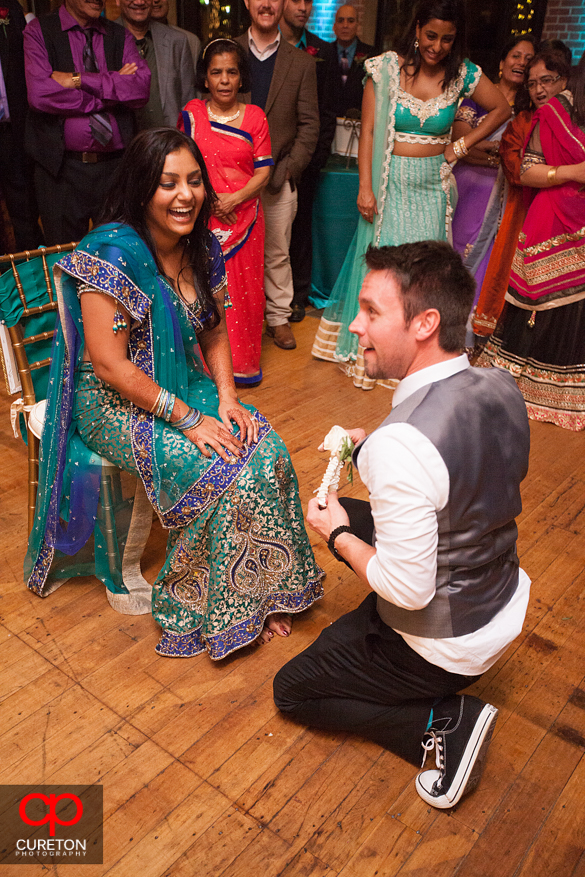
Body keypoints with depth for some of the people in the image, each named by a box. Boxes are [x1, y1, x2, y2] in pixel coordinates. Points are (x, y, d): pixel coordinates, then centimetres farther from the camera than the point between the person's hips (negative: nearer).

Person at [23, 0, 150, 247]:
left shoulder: (121, 37, 10)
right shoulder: (38, 31, 2)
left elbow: (141, 88, -7)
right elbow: (40, 93, -14)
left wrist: (79, 79, -13)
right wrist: (113, 87, -9)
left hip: (116, 165, 2)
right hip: (62, 169, -2)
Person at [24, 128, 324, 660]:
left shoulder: (202, 247, 2)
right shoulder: (115, 253, -20)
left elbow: (215, 334, 10)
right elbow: (108, 363, -23)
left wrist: (226, 398, -7)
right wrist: (189, 420, -22)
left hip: (185, 385, 7)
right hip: (116, 402, -6)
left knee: (269, 452, -14)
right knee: (223, 471, -23)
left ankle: (262, 592, 1)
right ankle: (219, 609, 0)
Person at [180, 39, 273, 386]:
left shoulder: (255, 116, 6)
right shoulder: (191, 113, 6)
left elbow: (263, 172, 1)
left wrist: (232, 199, -14)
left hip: (244, 217, 1)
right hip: (202, 218, 0)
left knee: (244, 288, 4)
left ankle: (244, 364, 18)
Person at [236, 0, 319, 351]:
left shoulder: (302, 62, 7)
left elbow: (309, 124, 4)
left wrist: (288, 168, -7)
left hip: (279, 176, 0)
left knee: (278, 251, 6)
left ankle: (279, 316, 21)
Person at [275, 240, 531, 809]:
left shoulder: (402, 443, -35)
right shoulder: (503, 389, -9)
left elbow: (409, 590, -28)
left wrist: (338, 537, -11)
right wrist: (371, 449, -1)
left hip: (445, 649, -8)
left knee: (292, 689, 14)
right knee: (352, 515, 21)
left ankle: (443, 724, 2)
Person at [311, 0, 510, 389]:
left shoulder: (462, 74, 1)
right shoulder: (387, 68, -4)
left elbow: (502, 109, 14)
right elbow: (368, 130, -6)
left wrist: (461, 146, 5)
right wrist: (365, 188, -14)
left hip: (431, 187, 2)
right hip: (389, 184, -1)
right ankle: (370, 350, 20)